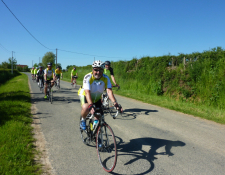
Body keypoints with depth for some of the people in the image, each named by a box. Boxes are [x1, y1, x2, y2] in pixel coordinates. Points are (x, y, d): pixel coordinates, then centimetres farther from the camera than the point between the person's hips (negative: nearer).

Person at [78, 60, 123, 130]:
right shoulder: (88, 77, -30)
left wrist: (115, 103, -46)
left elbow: (109, 91, -31)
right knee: (86, 108, -32)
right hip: (85, 95, -3)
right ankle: (83, 120, -1)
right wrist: (90, 105, -54)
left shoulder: (106, 78, -21)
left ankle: (95, 122, 30)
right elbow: (87, 92, -40)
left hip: (97, 97, 4)